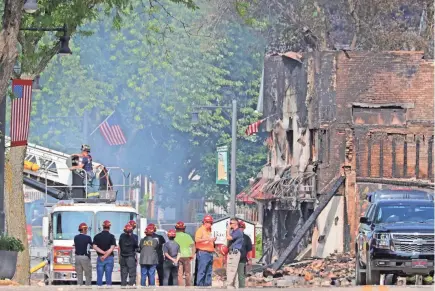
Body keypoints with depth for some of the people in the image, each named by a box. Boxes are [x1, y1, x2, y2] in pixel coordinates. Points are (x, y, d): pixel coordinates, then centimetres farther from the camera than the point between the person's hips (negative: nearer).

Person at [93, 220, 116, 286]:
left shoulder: (97, 236, 4)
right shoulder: (111, 236, -4)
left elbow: (95, 247, -6)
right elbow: (112, 248, -13)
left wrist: (103, 252, -11)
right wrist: (106, 255, -12)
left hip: (100, 258, 2)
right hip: (109, 258, -2)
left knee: (99, 276, 4)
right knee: (108, 276, 1)